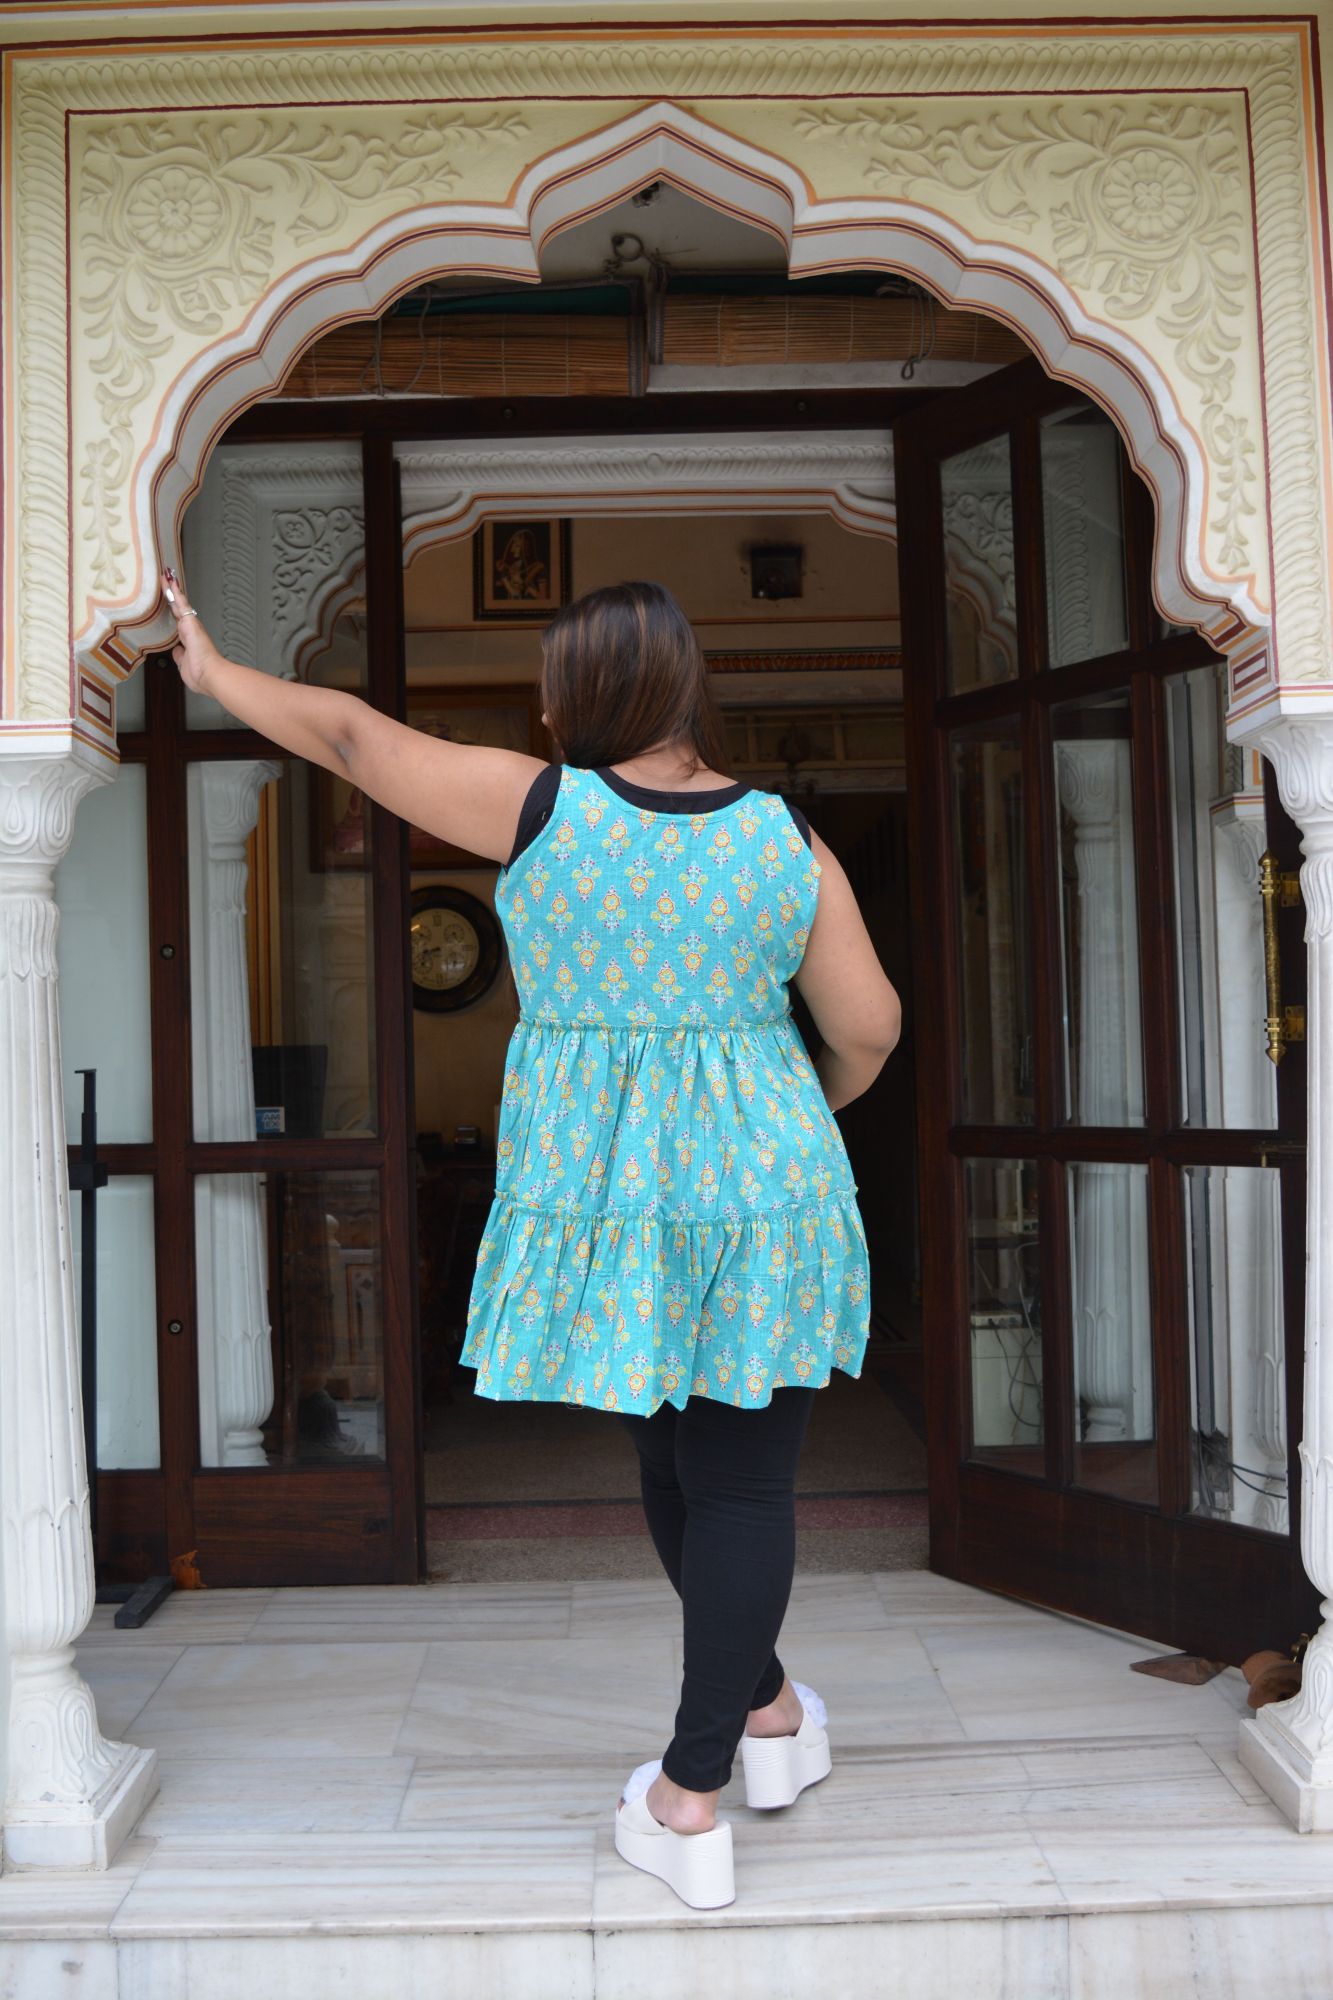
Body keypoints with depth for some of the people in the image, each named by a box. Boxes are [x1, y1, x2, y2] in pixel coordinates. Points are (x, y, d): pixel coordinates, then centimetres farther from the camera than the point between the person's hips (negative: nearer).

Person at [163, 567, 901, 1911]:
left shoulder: (537, 807, -8)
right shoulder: (788, 840, -3)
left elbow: (351, 735, 2)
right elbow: (868, 1025, 0)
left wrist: (216, 673, 18)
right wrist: (828, 1099, 22)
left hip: (602, 1196, 0)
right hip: (758, 1193, 0)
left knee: (673, 1464, 20)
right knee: (743, 1483, 9)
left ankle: (764, 1707, 37)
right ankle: (696, 1788, 19)